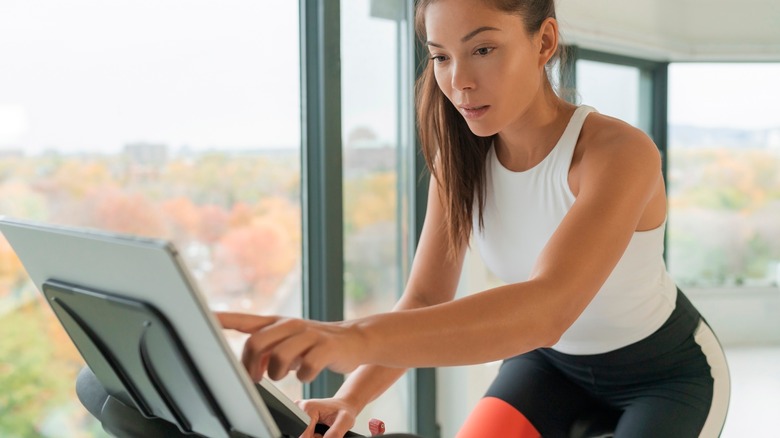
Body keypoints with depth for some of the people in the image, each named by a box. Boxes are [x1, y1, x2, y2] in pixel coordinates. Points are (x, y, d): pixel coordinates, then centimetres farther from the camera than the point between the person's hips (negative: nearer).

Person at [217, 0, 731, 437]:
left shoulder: (619, 151, -33)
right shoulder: (460, 158, -14)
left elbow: (548, 306, -49)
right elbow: (424, 301, -18)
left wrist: (358, 337, -64)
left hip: (667, 370, -4)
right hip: (552, 359, 4)